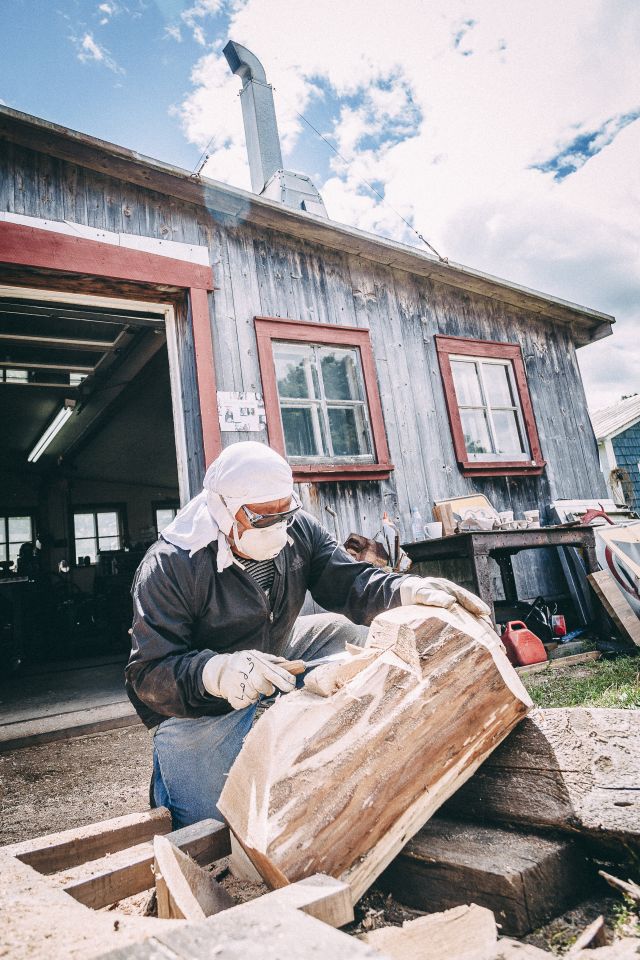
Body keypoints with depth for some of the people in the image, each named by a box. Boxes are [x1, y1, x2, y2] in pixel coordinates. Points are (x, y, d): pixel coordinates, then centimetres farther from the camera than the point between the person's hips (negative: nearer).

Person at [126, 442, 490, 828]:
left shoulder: (298, 529, -13)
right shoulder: (168, 567, -28)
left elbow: (349, 582, -18)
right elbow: (148, 672, -31)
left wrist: (407, 589, -40)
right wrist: (216, 672, -51)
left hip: (273, 659, 5)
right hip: (195, 706, -5)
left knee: (345, 633, -8)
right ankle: (169, 769, 24)